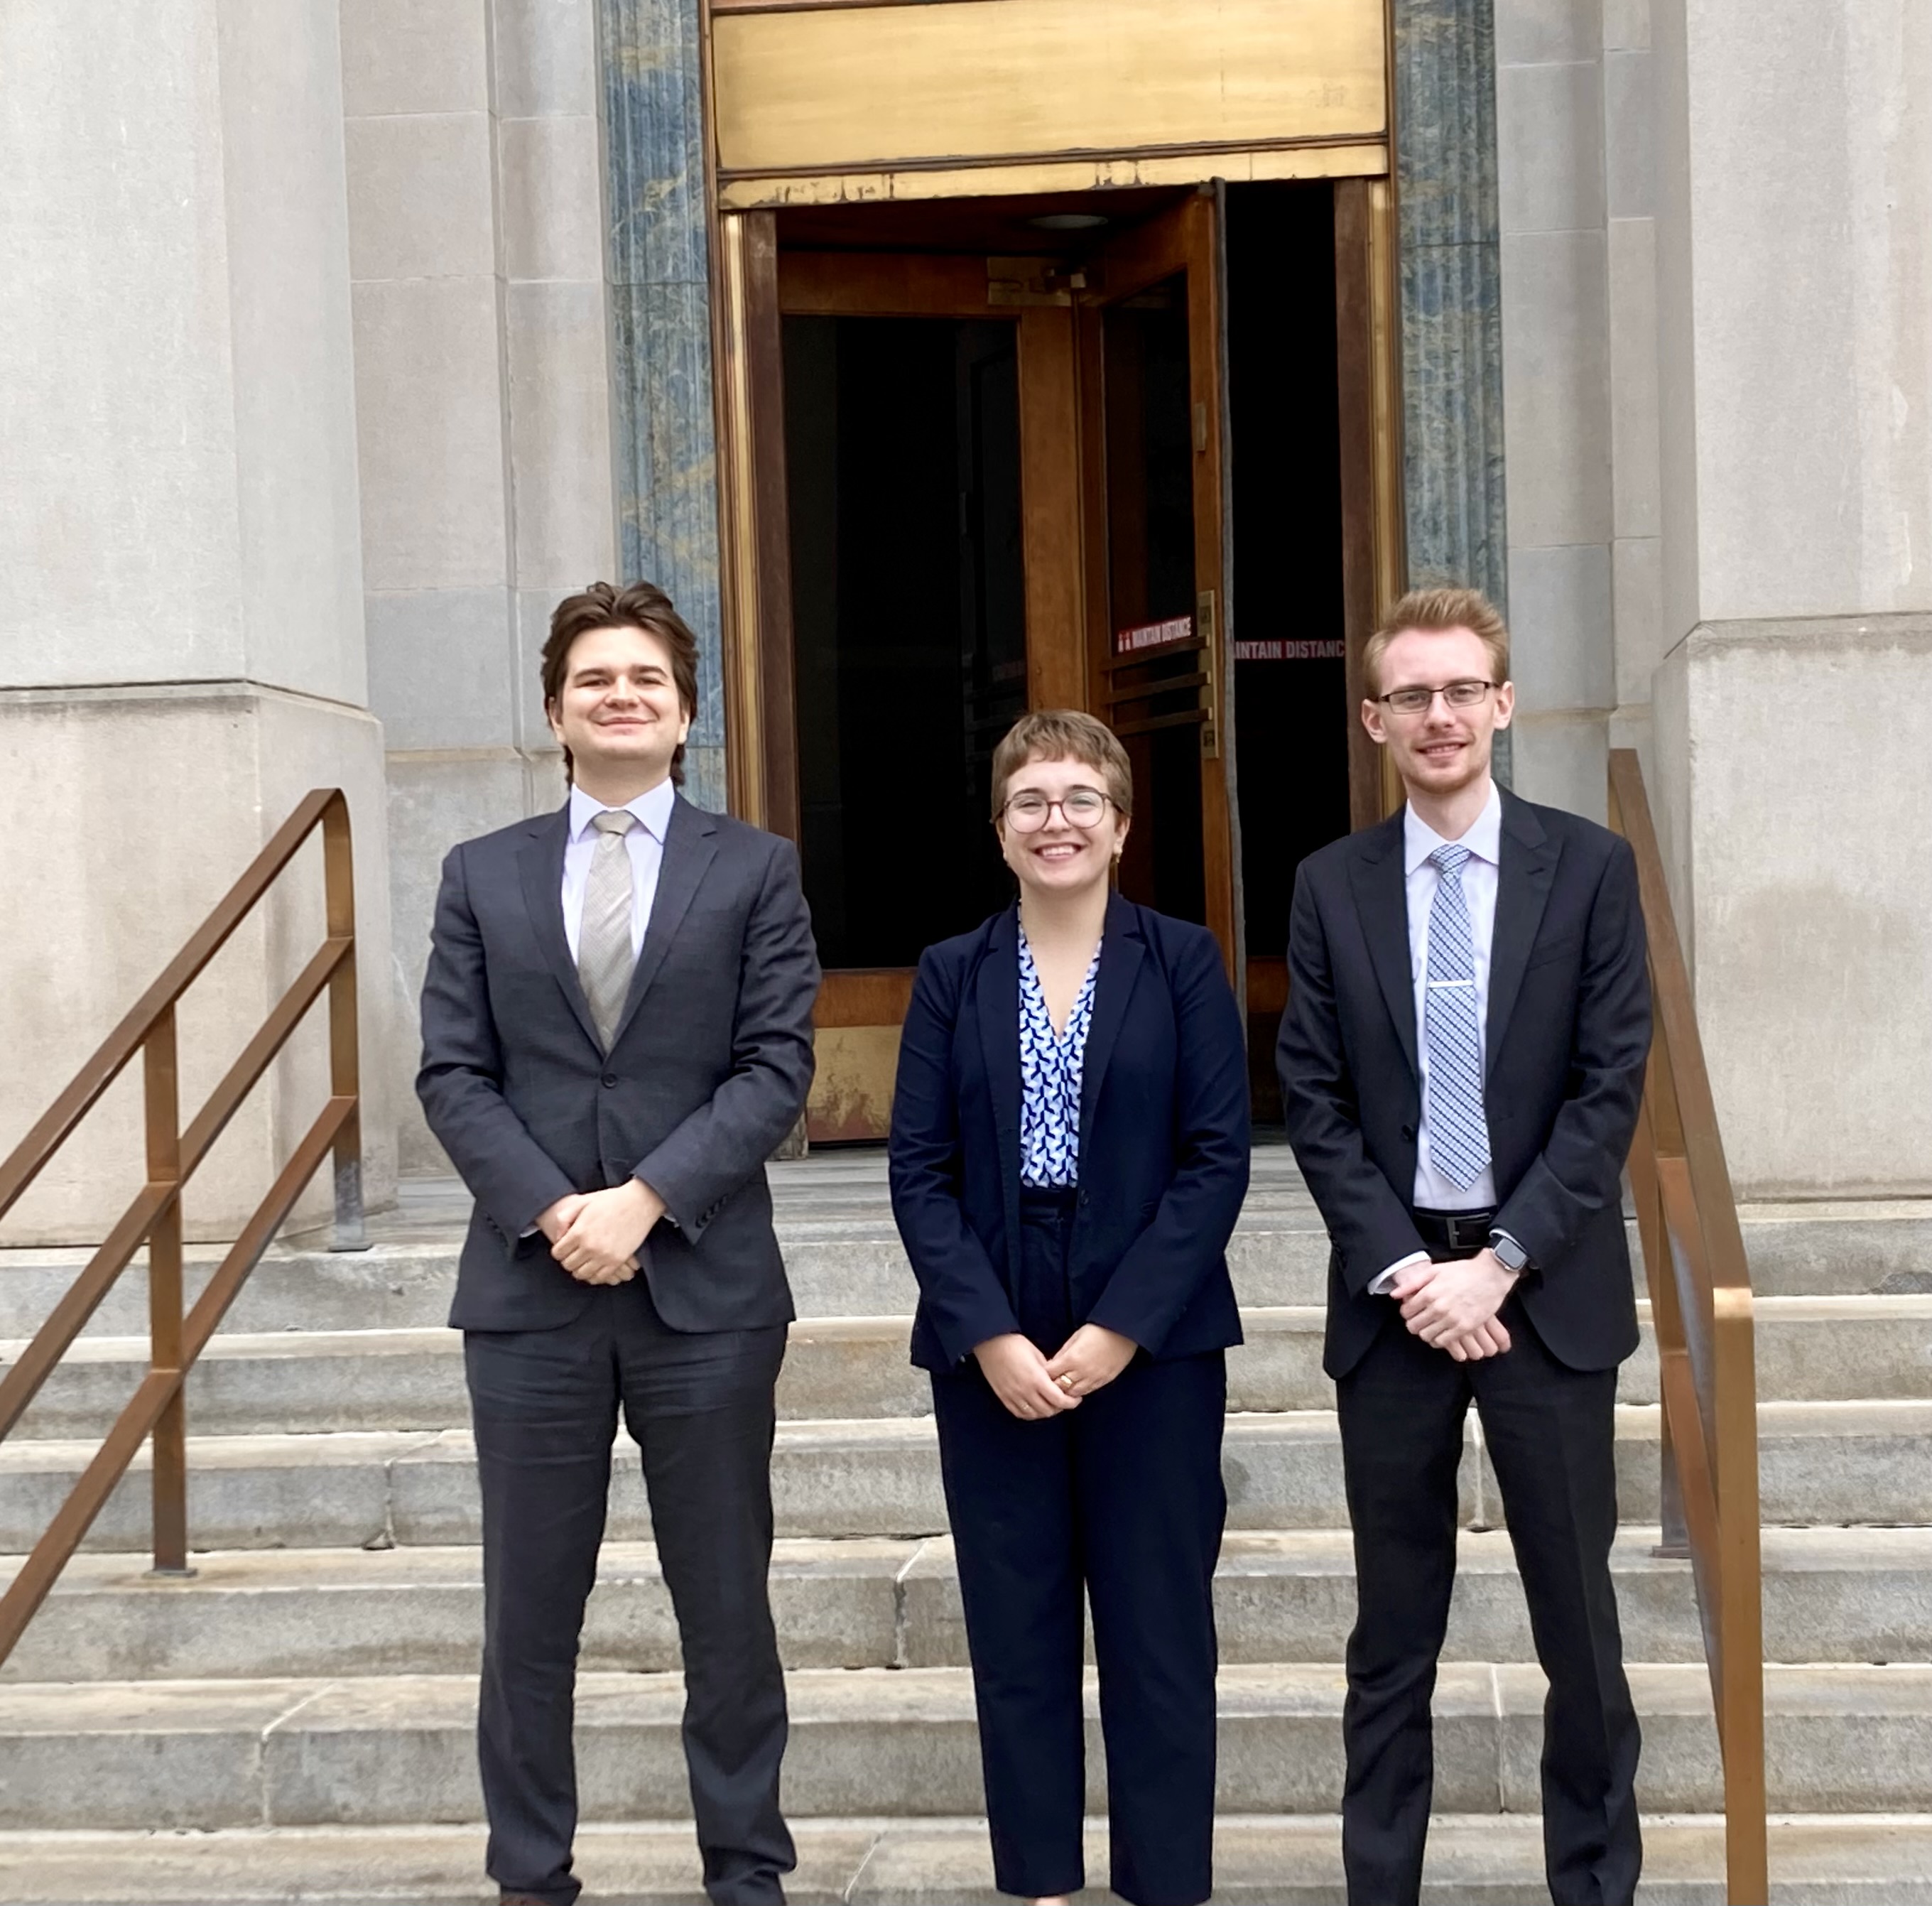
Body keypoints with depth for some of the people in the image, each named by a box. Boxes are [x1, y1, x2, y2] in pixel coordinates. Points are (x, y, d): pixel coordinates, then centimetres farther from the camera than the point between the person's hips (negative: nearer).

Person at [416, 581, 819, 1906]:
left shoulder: (756, 869, 4)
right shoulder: (484, 876, 9)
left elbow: (776, 1067, -3)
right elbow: (453, 1075, 3)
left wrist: (647, 1197, -14)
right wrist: (553, 1212, -11)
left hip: (707, 1287, -1)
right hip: (529, 1288, 1)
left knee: (727, 1602, 8)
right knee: (530, 1611, 8)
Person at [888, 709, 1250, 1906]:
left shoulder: (1184, 961, 1)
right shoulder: (953, 975, 6)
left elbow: (1217, 1159, -4)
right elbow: (920, 1173, 1)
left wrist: (1120, 1329, -12)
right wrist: (987, 1335, -11)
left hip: (1154, 1345, -2)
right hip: (990, 1348, 2)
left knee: (1160, 1630, 3)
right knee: (1018, 1634, 7)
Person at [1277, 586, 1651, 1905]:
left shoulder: (1590, 867, -1)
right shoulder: (1333, 887, 4)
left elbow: (1612, 1088, -5)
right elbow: (1313, 1101, 1)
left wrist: (1499, 1263, -12)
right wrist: (1403, 1267, -9)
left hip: (1549, 1288, -1)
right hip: (1392, 1286, 1)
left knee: (1578, 1613, 8)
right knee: (1395, 1624, 10)